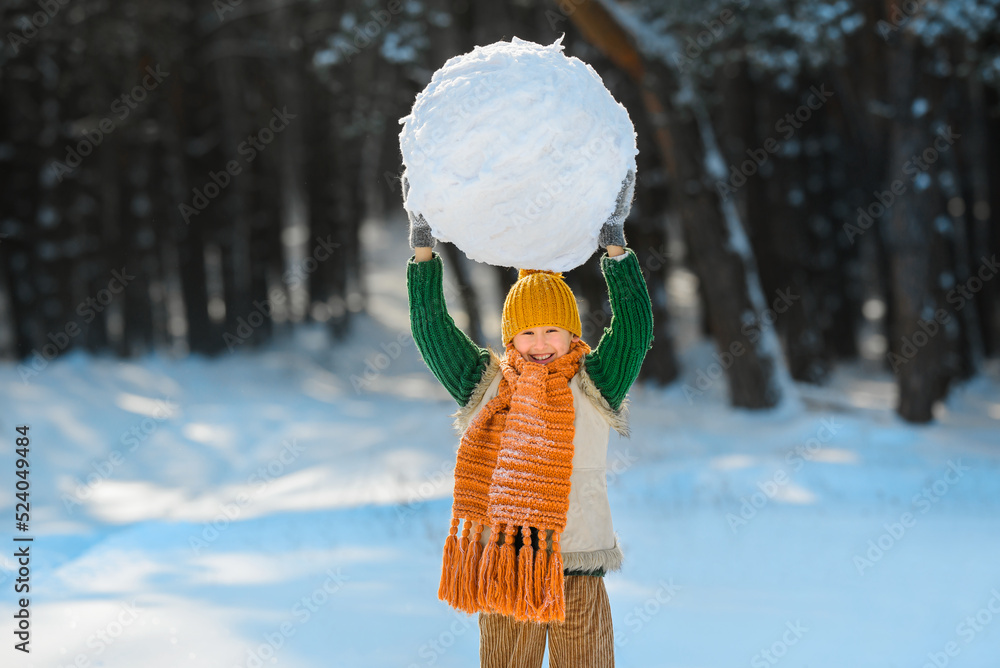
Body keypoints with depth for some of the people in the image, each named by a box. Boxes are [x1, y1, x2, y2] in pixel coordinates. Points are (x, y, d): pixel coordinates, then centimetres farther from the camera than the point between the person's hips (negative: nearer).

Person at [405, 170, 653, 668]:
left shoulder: (594, 385, 1)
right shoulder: (485, 384, 5)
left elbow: (635, 328, -10)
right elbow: (431, 329, 2)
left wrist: (614, 240, -18)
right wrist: (422, 242, -5)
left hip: (578, 574, -1)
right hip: (501, 571, 1)